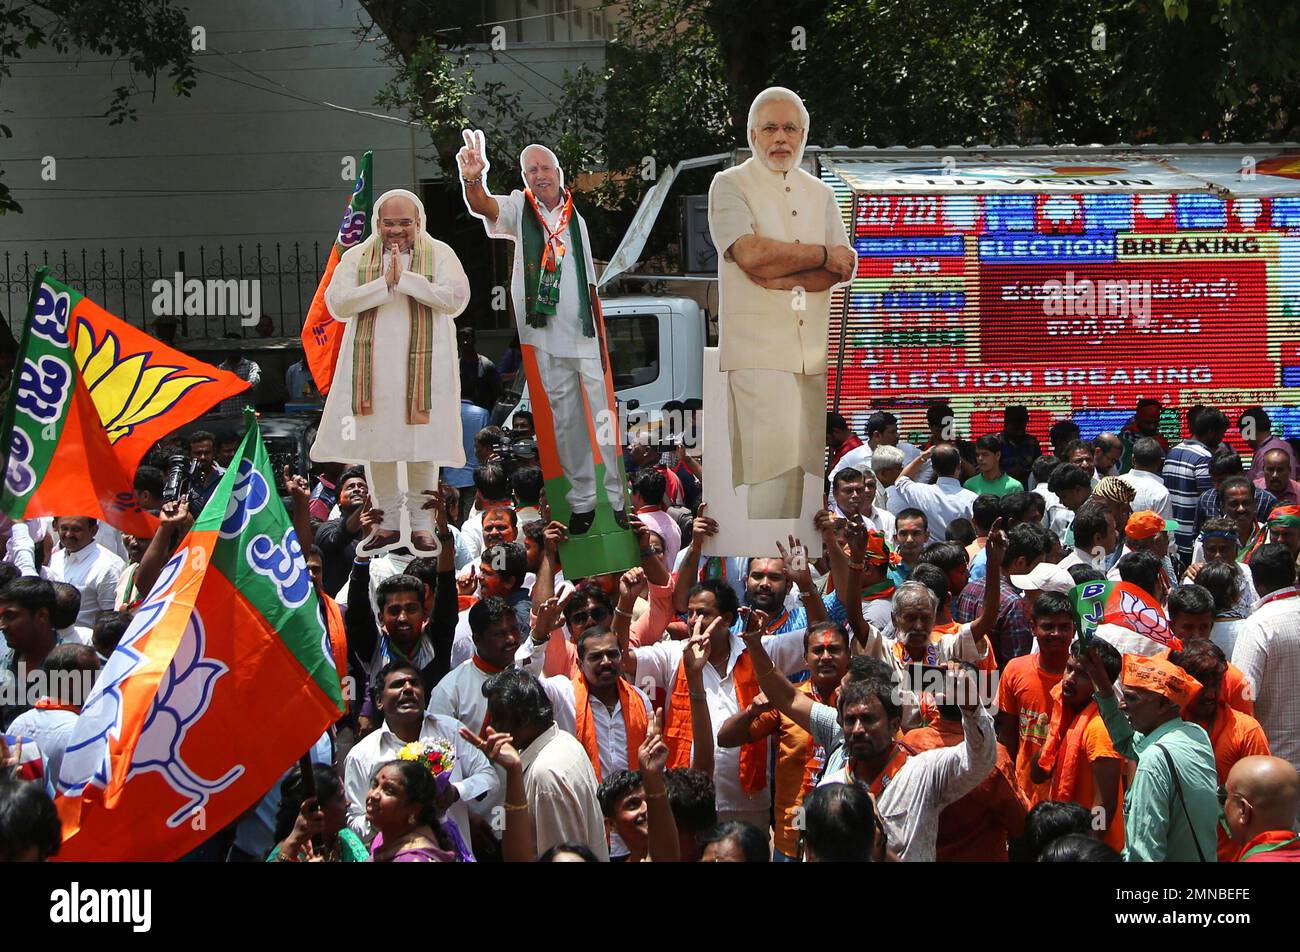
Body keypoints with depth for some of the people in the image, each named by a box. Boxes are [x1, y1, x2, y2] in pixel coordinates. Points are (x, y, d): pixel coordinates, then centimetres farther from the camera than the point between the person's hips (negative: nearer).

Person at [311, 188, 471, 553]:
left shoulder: (440, 254, 4)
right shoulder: (356, 257, 7)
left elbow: (457, 297, -10)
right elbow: (337, 303, -5)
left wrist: (406, 278, -15)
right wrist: (385, 283, -14)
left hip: (422, 365, -1)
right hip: (373, 366, 2)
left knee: (422, 445, -1)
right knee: (377, 443, 3)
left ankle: (421, 520, 9)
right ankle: (387, 520, 13)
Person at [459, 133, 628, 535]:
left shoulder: (576, 219, 8)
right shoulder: (519, 209, 3)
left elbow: (591, 286, 11)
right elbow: (482, 206, -20)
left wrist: (603, 343, 6)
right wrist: (472, 179, -43)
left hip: (587, 336, 1)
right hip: (548, 339, -1)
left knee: (606, 416, -1)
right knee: (565, 421, 7)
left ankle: (621, 498, 6)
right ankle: (581, 501, 15)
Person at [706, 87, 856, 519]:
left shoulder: (820, 193, 19)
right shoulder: (730, 185, 3)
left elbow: (845, 268, 6)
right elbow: (750, 253, -13)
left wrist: (783, 277, -11)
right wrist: (823, 255, -3)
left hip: (815, 349, 5)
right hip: (758, 348, -5)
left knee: (806, 460, 1)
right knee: (775, 460, -14)